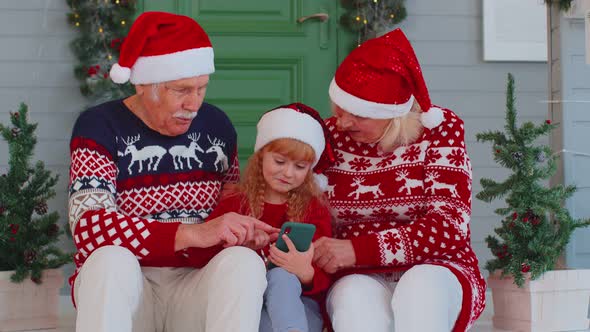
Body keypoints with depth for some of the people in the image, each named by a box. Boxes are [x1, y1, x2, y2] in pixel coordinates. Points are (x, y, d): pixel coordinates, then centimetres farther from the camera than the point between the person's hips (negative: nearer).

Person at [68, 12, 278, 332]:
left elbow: (235, 207, 21)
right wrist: (192, 233, -30)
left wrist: (247, 232, -5)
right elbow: (89, 226, -21)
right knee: (111, 259, -36)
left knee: (245, 261, -29)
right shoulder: (99, 126, -6)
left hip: (198, 285, 3)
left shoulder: (216, 124, 7)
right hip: (123, 284, -3)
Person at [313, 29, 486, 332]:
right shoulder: (328, 137, 3)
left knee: (421, 289, -37)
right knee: (357, 301, -35)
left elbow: (449, 224, -16)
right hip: (358, 279, 1)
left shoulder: (439, 129, -5)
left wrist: (359, 249, -25)